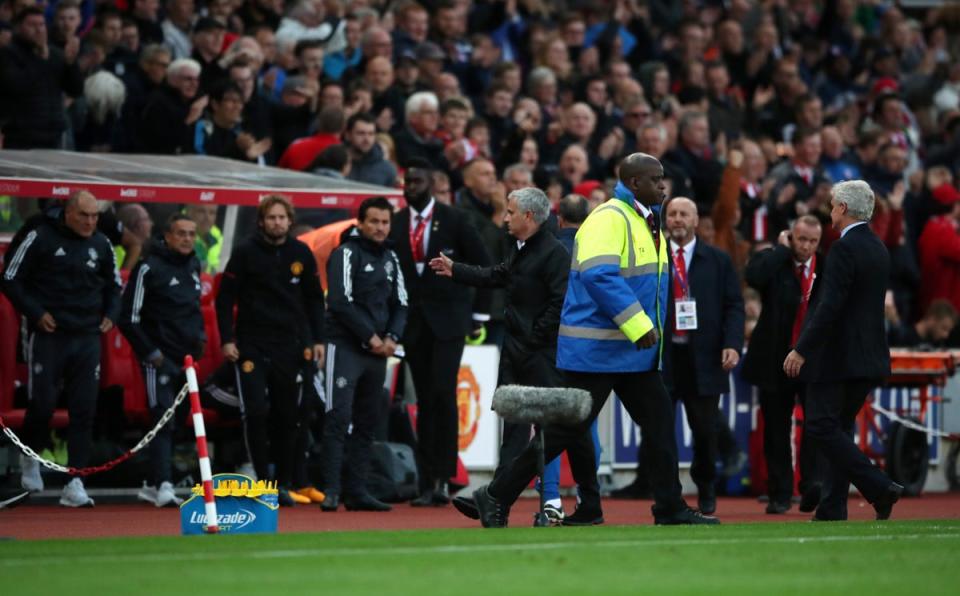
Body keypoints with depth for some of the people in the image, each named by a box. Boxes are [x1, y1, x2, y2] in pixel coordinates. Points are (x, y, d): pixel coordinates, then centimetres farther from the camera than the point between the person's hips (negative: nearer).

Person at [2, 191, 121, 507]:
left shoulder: (102, 245, 9)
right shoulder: (41, 238, -5)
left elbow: (114, 285, 24)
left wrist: (110, 315, 7)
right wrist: (35, 313, -11)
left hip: (87, 338, 4)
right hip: (47, 336, -4)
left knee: (84, 410, -2)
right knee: (42, 404, -2)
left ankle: (74, 483, 0)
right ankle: (30, 458, 28)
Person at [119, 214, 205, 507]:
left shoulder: (194, 266, 12)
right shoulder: (149, 268, -10)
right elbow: (129, 318, -10)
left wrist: (199, 336, 14)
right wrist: (151, 353, -13)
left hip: (187, 359, 8)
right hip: (160, 359, -8)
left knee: (175, 424, 10)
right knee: (163, 420, -15)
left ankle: (152, 486, 18)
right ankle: (163, 486, -21)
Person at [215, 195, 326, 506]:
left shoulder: (301, 254, 6)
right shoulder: (246, 253, -2)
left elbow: (314, 299, 13)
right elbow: (225, 298, 1)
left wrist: (317, 340, 6)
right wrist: (227, 339, -6)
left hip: (292, 348, 3)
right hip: (252, 346, -3)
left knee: (287, 417, 5)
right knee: (255, 412, -12)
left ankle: (283, 483, 13)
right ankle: (263, 479, -3)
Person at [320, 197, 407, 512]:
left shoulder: (389, 258, 16)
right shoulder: (347, 253, -6)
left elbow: (400, 303, 17)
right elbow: (341, 302, -14)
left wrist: (392, 338, -1)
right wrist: (370, 337, -13)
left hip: (378, 351, 7)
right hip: (346, 346, -7)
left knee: (367, 423, 8)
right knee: (339, 417, -13)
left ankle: (356, 491, 11)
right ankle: (331, 490, -15)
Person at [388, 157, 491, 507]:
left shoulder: (453, 220, -1)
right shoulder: (395, 225, 7)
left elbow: (483, 266, 4)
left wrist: (479, 312, 2)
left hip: (448, 320, -3)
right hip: (413, 323, 3)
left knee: (444, 394, -16)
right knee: (424, 402, 3)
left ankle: (442, 478, -13)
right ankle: (427, 485, 3)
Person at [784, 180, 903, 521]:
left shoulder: (844, 249, -15)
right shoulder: (879, 249, 13)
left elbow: (830, 306, -22)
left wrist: (802, 350, -17)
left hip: (837, 357, -9)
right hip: (868, 358, 9)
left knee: (821, 426, -6)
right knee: (838, 429, 13)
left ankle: (879, 488, -15)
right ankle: (831, 511, 11)